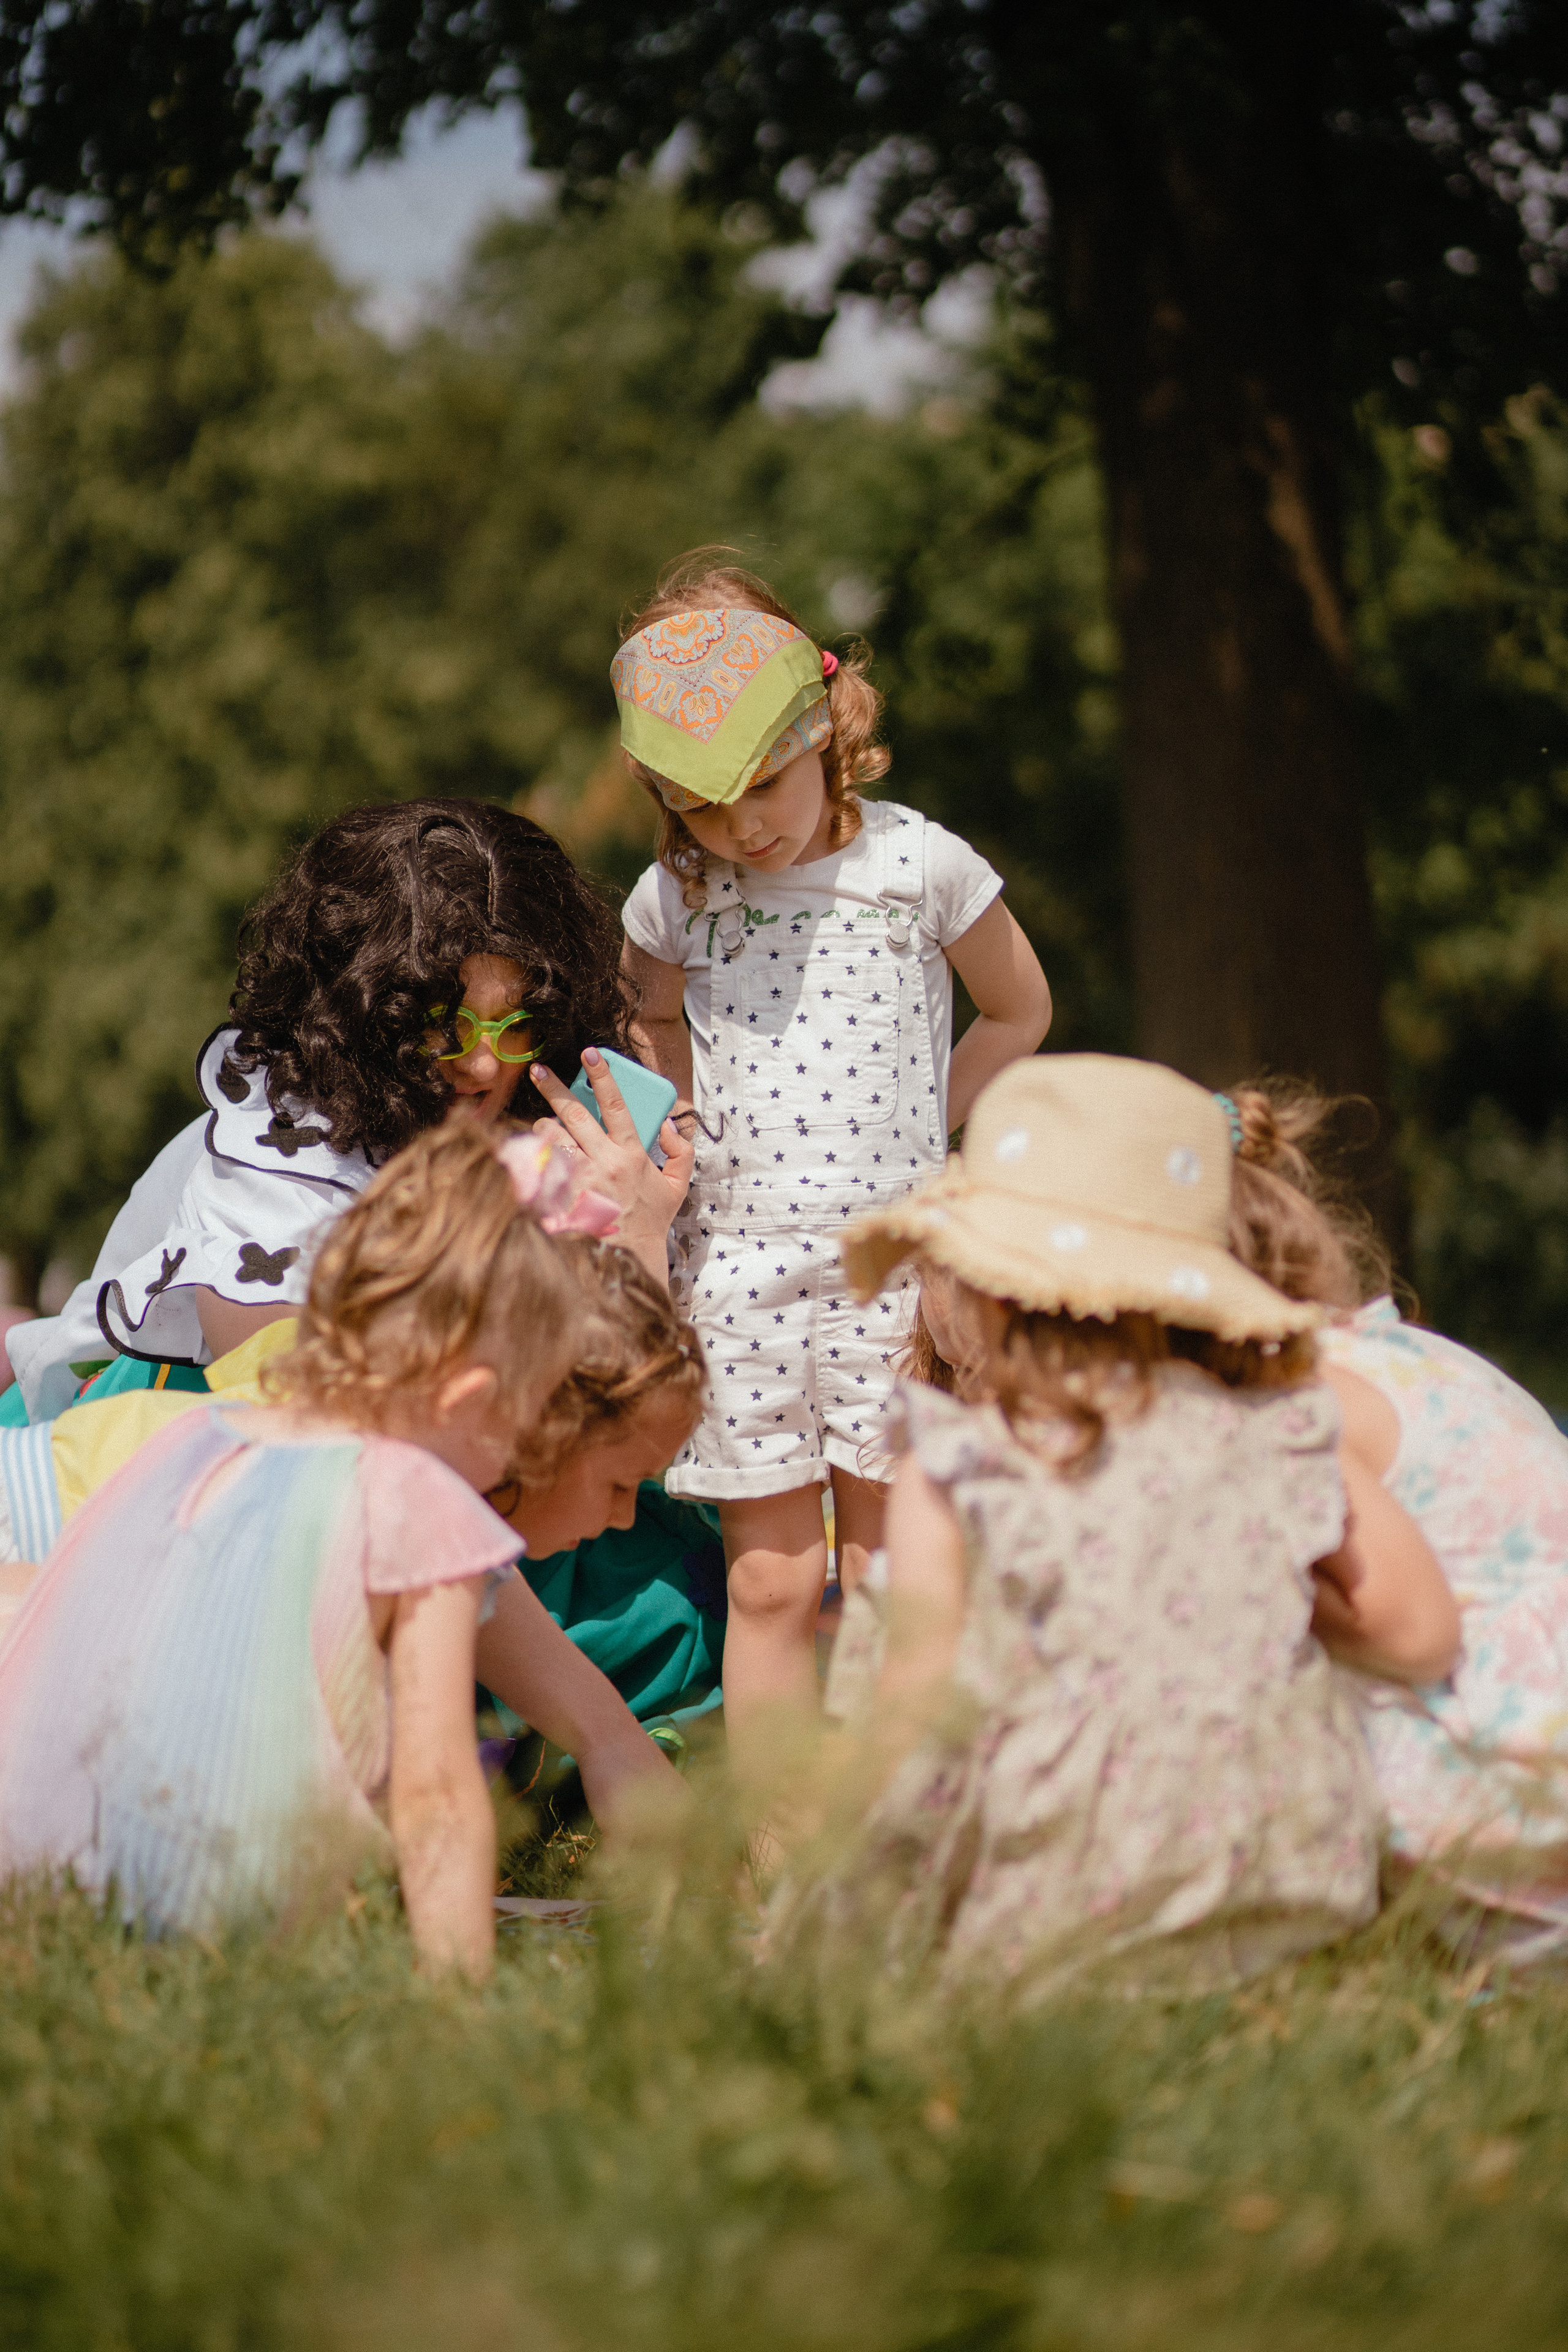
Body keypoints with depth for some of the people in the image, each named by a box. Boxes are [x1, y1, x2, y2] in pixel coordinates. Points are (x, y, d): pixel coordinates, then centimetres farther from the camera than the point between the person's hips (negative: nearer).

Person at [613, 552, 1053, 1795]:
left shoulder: (920, 866, -4)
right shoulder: (675, 898, 1)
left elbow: (1020, 1010, 11)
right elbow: (651, 1024, 22)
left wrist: (917, 1131, 6)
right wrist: (708, 1127, 9)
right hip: (737, 1265, 1)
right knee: (772, 1579, 3)